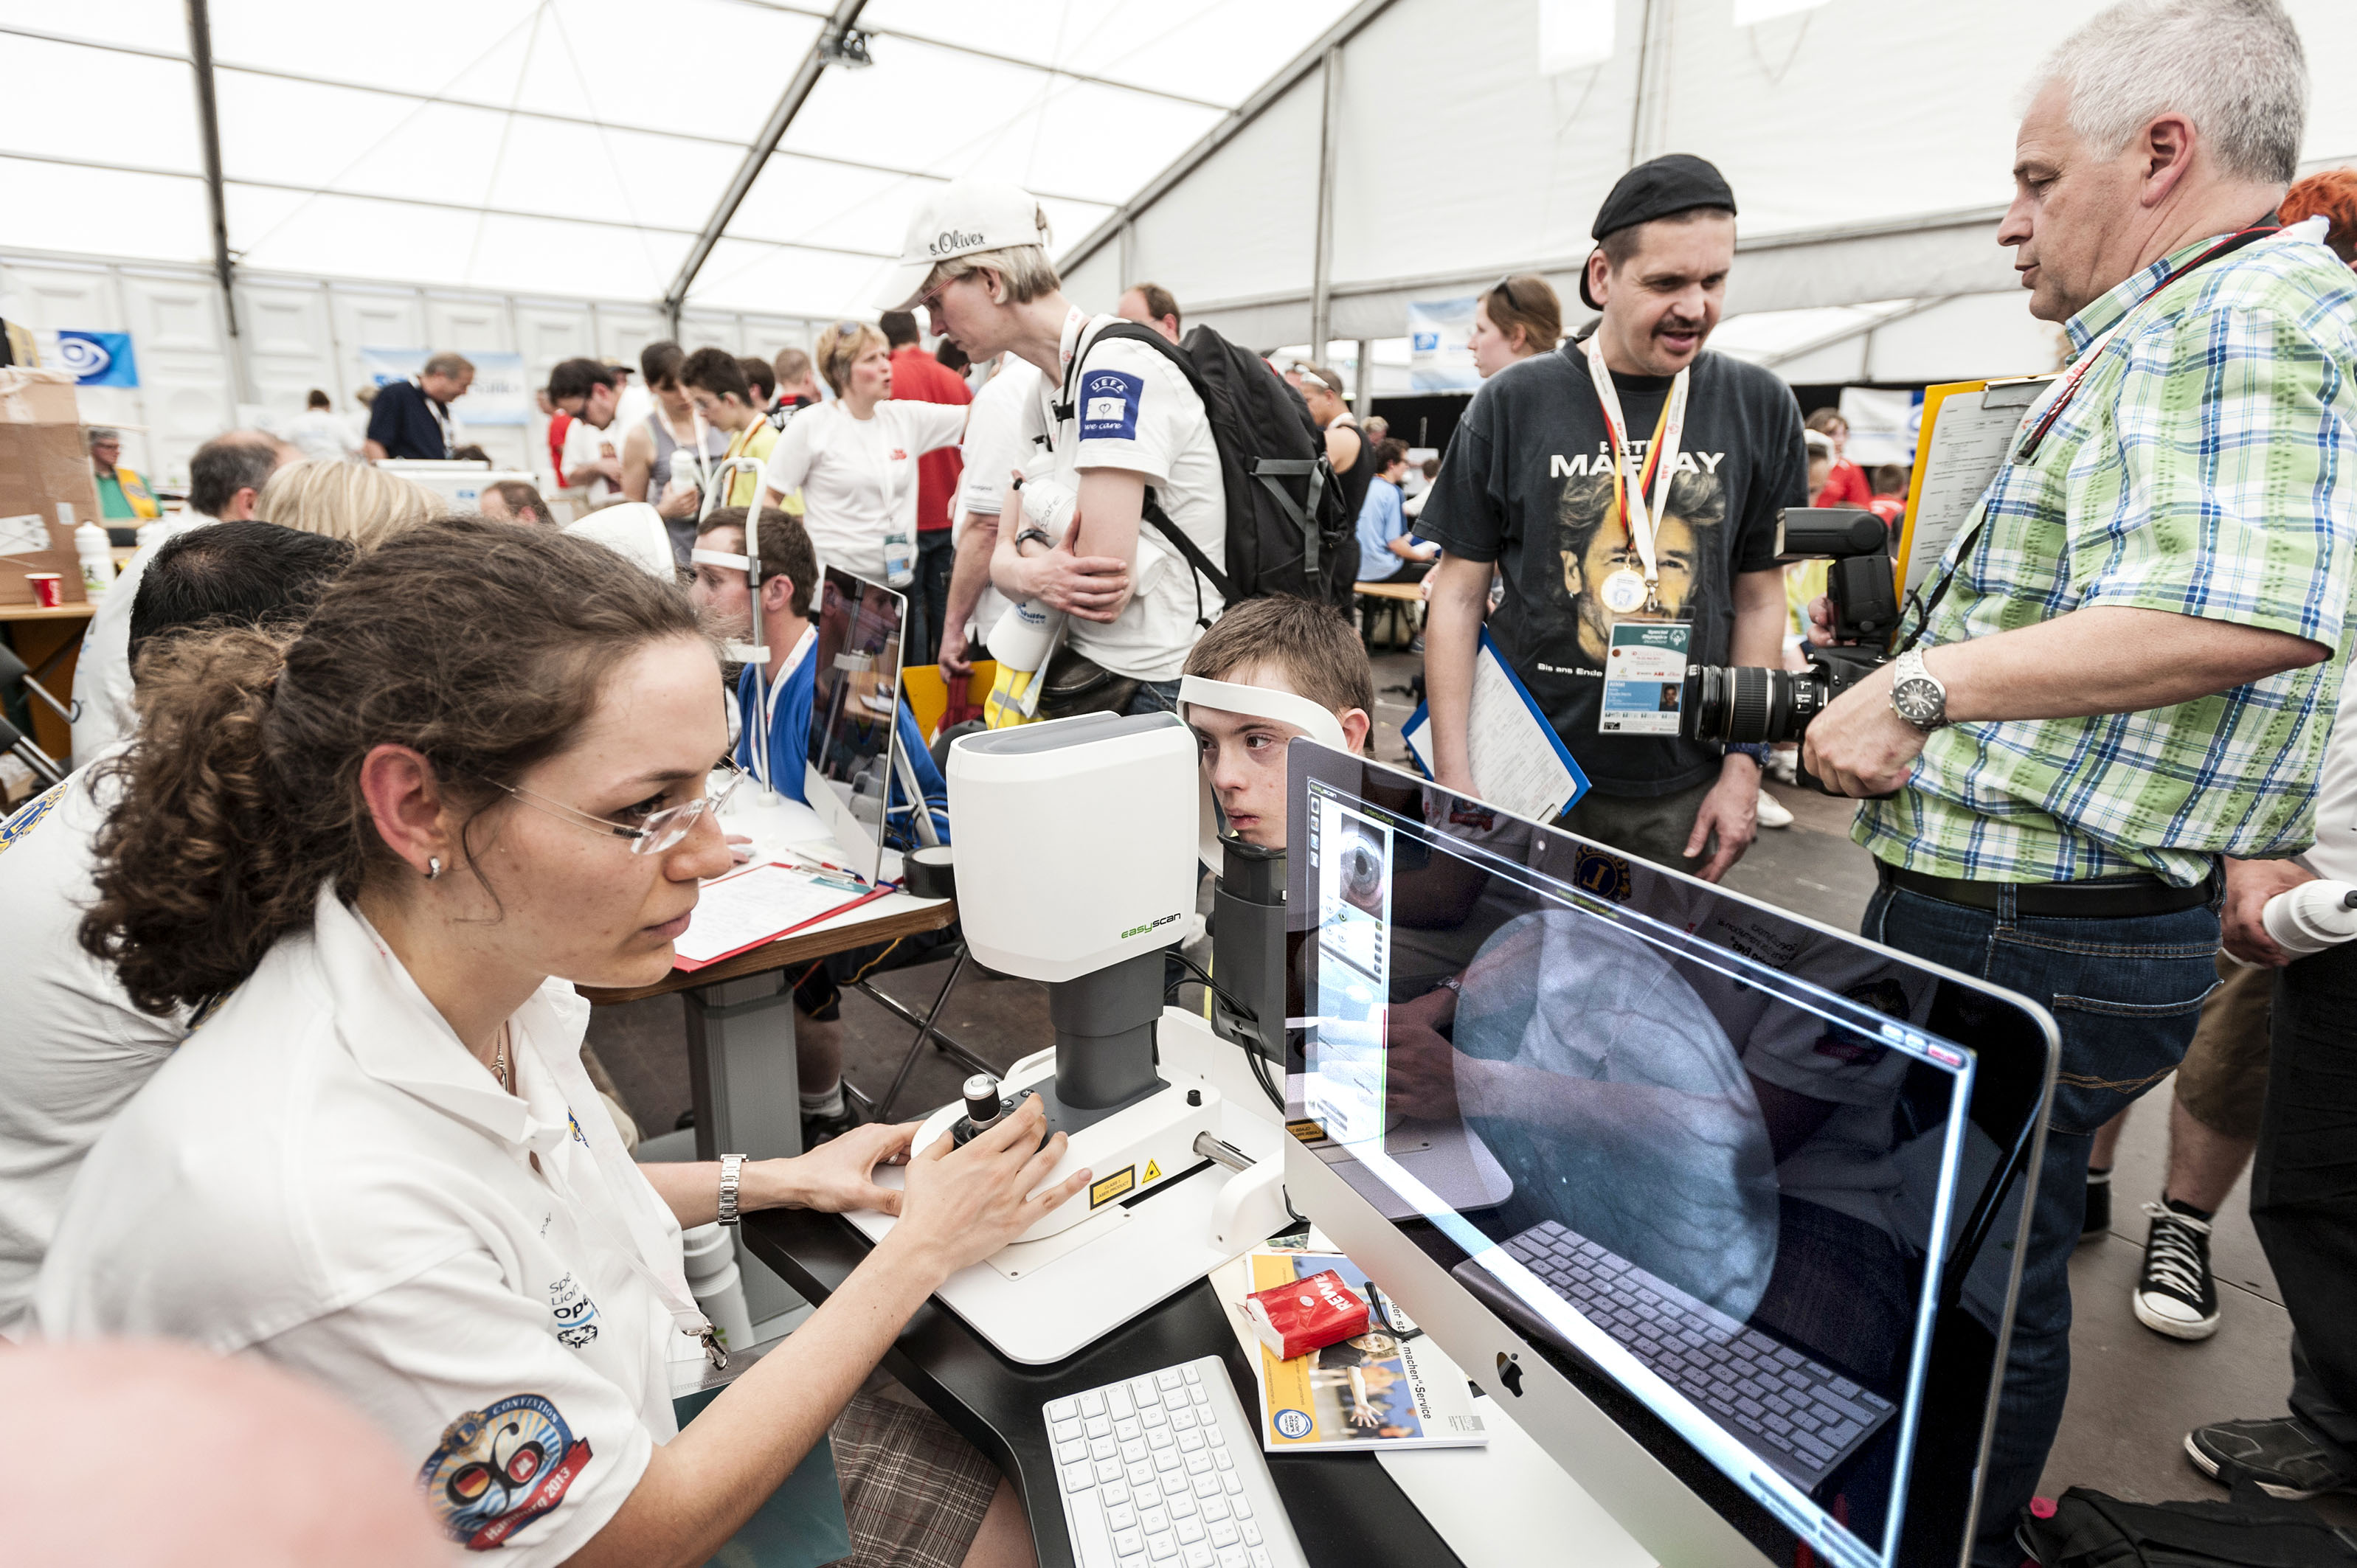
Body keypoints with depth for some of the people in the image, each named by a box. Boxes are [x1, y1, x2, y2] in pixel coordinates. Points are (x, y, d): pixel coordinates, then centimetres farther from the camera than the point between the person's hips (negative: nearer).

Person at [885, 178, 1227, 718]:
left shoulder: (1118, 369, -14)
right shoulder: (1043, 397, 13)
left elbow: (1103, 588, -20)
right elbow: (1001, 560, 9)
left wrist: (1028, 546, -2)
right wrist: (1034, 576, -12)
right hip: (1087, 674, 7)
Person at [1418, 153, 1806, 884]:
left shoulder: (1760, 408, 3)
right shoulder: (1512, 405, -4)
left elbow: (1759, 599, 8)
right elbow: (1458, 595, -3)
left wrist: (1744, 767, 1)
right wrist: (1453, 780, -8)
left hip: (1682, 795, 2)